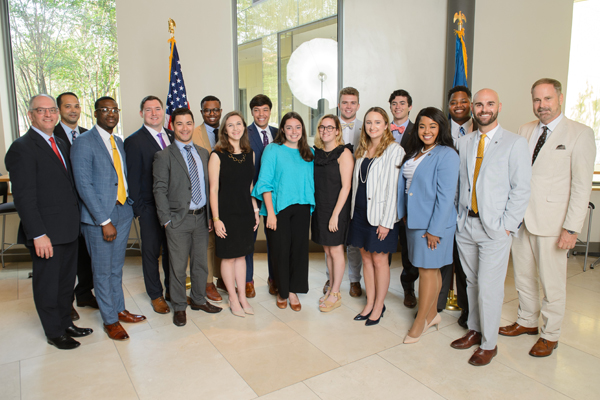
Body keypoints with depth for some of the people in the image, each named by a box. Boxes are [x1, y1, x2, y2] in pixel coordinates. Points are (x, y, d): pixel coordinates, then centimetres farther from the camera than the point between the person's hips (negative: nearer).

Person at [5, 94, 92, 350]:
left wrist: (75, 220, 9)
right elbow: (24, 197, -17)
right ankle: (54, 333, 26)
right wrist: (38, 235, -20)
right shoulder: (22, 148, -13)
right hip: (47, 233, -7)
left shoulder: (60, 144, 12)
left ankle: (66, 323, 36)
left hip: (69, 229, 8)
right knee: (47, 284, 10)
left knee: (67, 280, 19)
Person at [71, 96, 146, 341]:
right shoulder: (84, 143, -11)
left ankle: (119, 309, 33)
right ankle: (109, 320, 21)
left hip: (123, 212, 7)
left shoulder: (118, 142, 13)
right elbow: (84, 185, -16)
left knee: (117, 268, 18)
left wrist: (128, 204, 6)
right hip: (99, 216, -6)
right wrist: (104, 221, -17)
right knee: (103, 271, 6)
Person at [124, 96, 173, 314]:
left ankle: (172, 290, 32)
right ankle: (156, 295, 26)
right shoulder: (134, 141, -7)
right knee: (151, 253, 9)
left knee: (172, 250, 16)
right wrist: (138, 208, -10)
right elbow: (133, 178, -8)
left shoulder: (172, 136, 9)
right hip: (150, 208, -4)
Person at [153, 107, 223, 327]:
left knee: (201, 263, 15)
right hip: (178, 219, -4)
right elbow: (159, 190, -7)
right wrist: (166, 220, -11)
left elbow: (208, 186, 12)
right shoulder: (164, 156, -5)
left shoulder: (203, 153, 10)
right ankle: (179, 307, 22)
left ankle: (198, 299, 33)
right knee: (178, 266, 5)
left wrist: (210, 215, 8)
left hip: (201, 217, 5)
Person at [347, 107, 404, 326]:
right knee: (366, 258, 13)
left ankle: (379, 306, 20)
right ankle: (369, 303, 26)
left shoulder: (394, 150, -9)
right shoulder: (362, 150, 11)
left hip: (380, 214, -6)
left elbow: (393, 188, -13)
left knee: (379, 260, 3)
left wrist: (386, 221, -16)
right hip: (360, 212, 6)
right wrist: (353, 210, 9)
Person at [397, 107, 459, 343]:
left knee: (427, 269, 2)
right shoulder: (414, 153, 11)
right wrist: (403, 213, 9)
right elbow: (405, 184, 14)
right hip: (414, 220, 7)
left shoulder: (447, 155, -13)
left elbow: (446, 196, -17)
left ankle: (420, 321, 16)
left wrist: (434, 229, -18)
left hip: (433, 222, -7)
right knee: (429, 269, 17)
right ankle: (432, 314, 31)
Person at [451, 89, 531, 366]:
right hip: (465, 225, 4)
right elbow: (459, 183, 11)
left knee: (489, 288, -1)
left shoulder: (515, 143, -3)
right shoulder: (463, 143, 10)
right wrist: (458, 215, 3)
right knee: (471, 283, 15)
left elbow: (521, 189, -6)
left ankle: (489, 344, 17)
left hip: (495, 229, -4)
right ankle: (474, 331, 33)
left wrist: (507, 225, -10)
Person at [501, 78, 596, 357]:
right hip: (521, 218, 5)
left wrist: (572, 228, -13)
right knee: (522, 275, 16)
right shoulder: (524, 131, 9)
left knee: (552, 282, 7)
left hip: (552, 222, -5)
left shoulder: (580, 134, -5)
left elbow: (582, 185, -9)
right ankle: (527, 321, 36)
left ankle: (550, 334, 26)